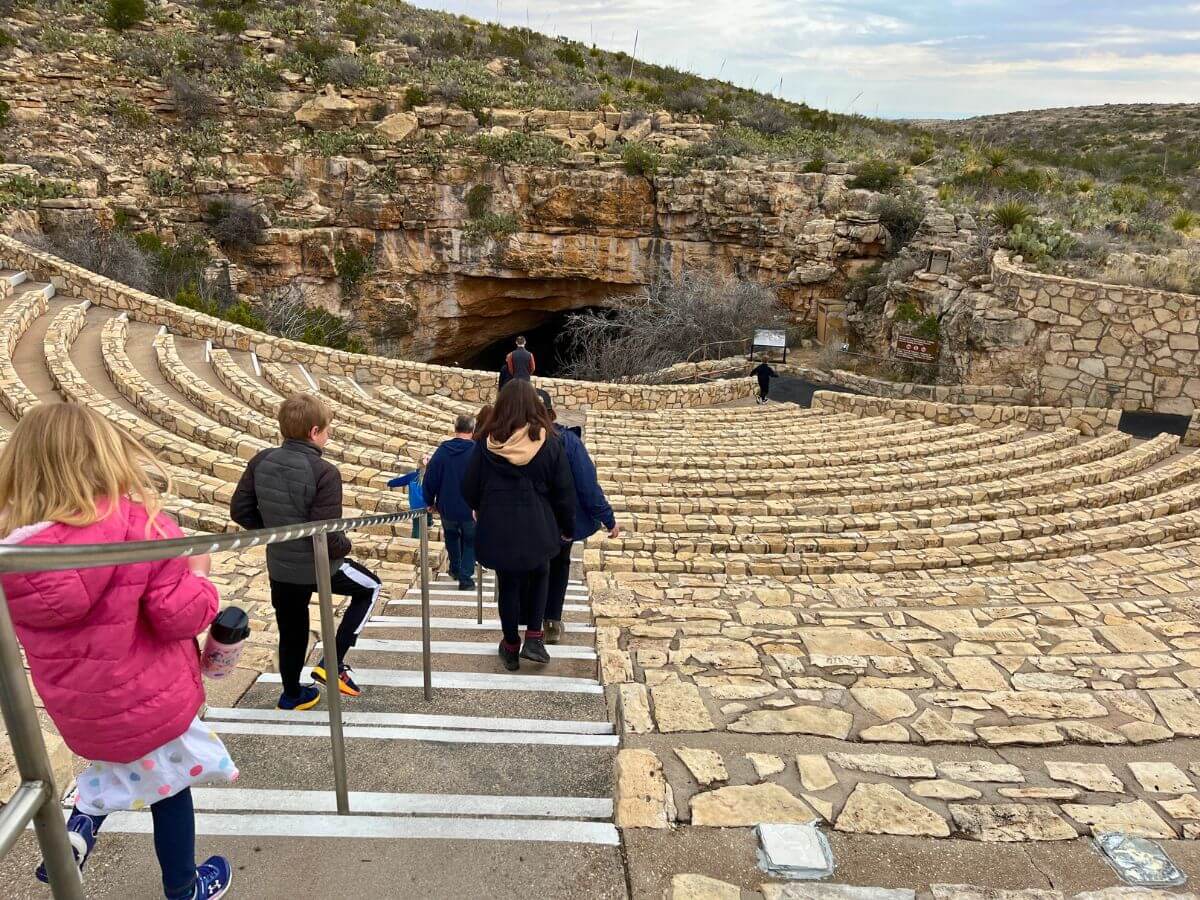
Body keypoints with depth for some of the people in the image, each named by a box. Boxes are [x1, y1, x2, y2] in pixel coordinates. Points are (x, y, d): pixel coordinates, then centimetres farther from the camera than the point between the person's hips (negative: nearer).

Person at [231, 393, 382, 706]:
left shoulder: (261, 461, -6)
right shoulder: (324, 473, -25)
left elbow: (240, 510, 2)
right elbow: (327, 537, -26)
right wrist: (345, 546, -5)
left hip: (279, 568, 6)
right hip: (319, 567, -5)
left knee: (291, 632, 24)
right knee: (371, 588, 21)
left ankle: (291, 694, 41)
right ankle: (332, 663, 16)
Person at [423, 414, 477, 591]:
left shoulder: (442, 450, -6)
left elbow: (430, 478, -2)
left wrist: (430, 501, 11)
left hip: (447, 508, 3)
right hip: (471, 510, -3)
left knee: (451, 536, 29)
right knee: (470, 541, 15)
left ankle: (455, 568, 37)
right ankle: (466, 577, 7)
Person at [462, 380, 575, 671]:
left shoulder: (487, 443, -6)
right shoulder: (548, 442, -8)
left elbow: (470, 488, 3)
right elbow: (564, 490, -2)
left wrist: (481, 510, 23)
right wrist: (567, 526, 12)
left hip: (498, 527, 0)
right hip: (538, 527, 0)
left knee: (508, 585, 15)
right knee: (538, 576, 24)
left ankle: (511, 647, 26)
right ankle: (534, 638, 14)